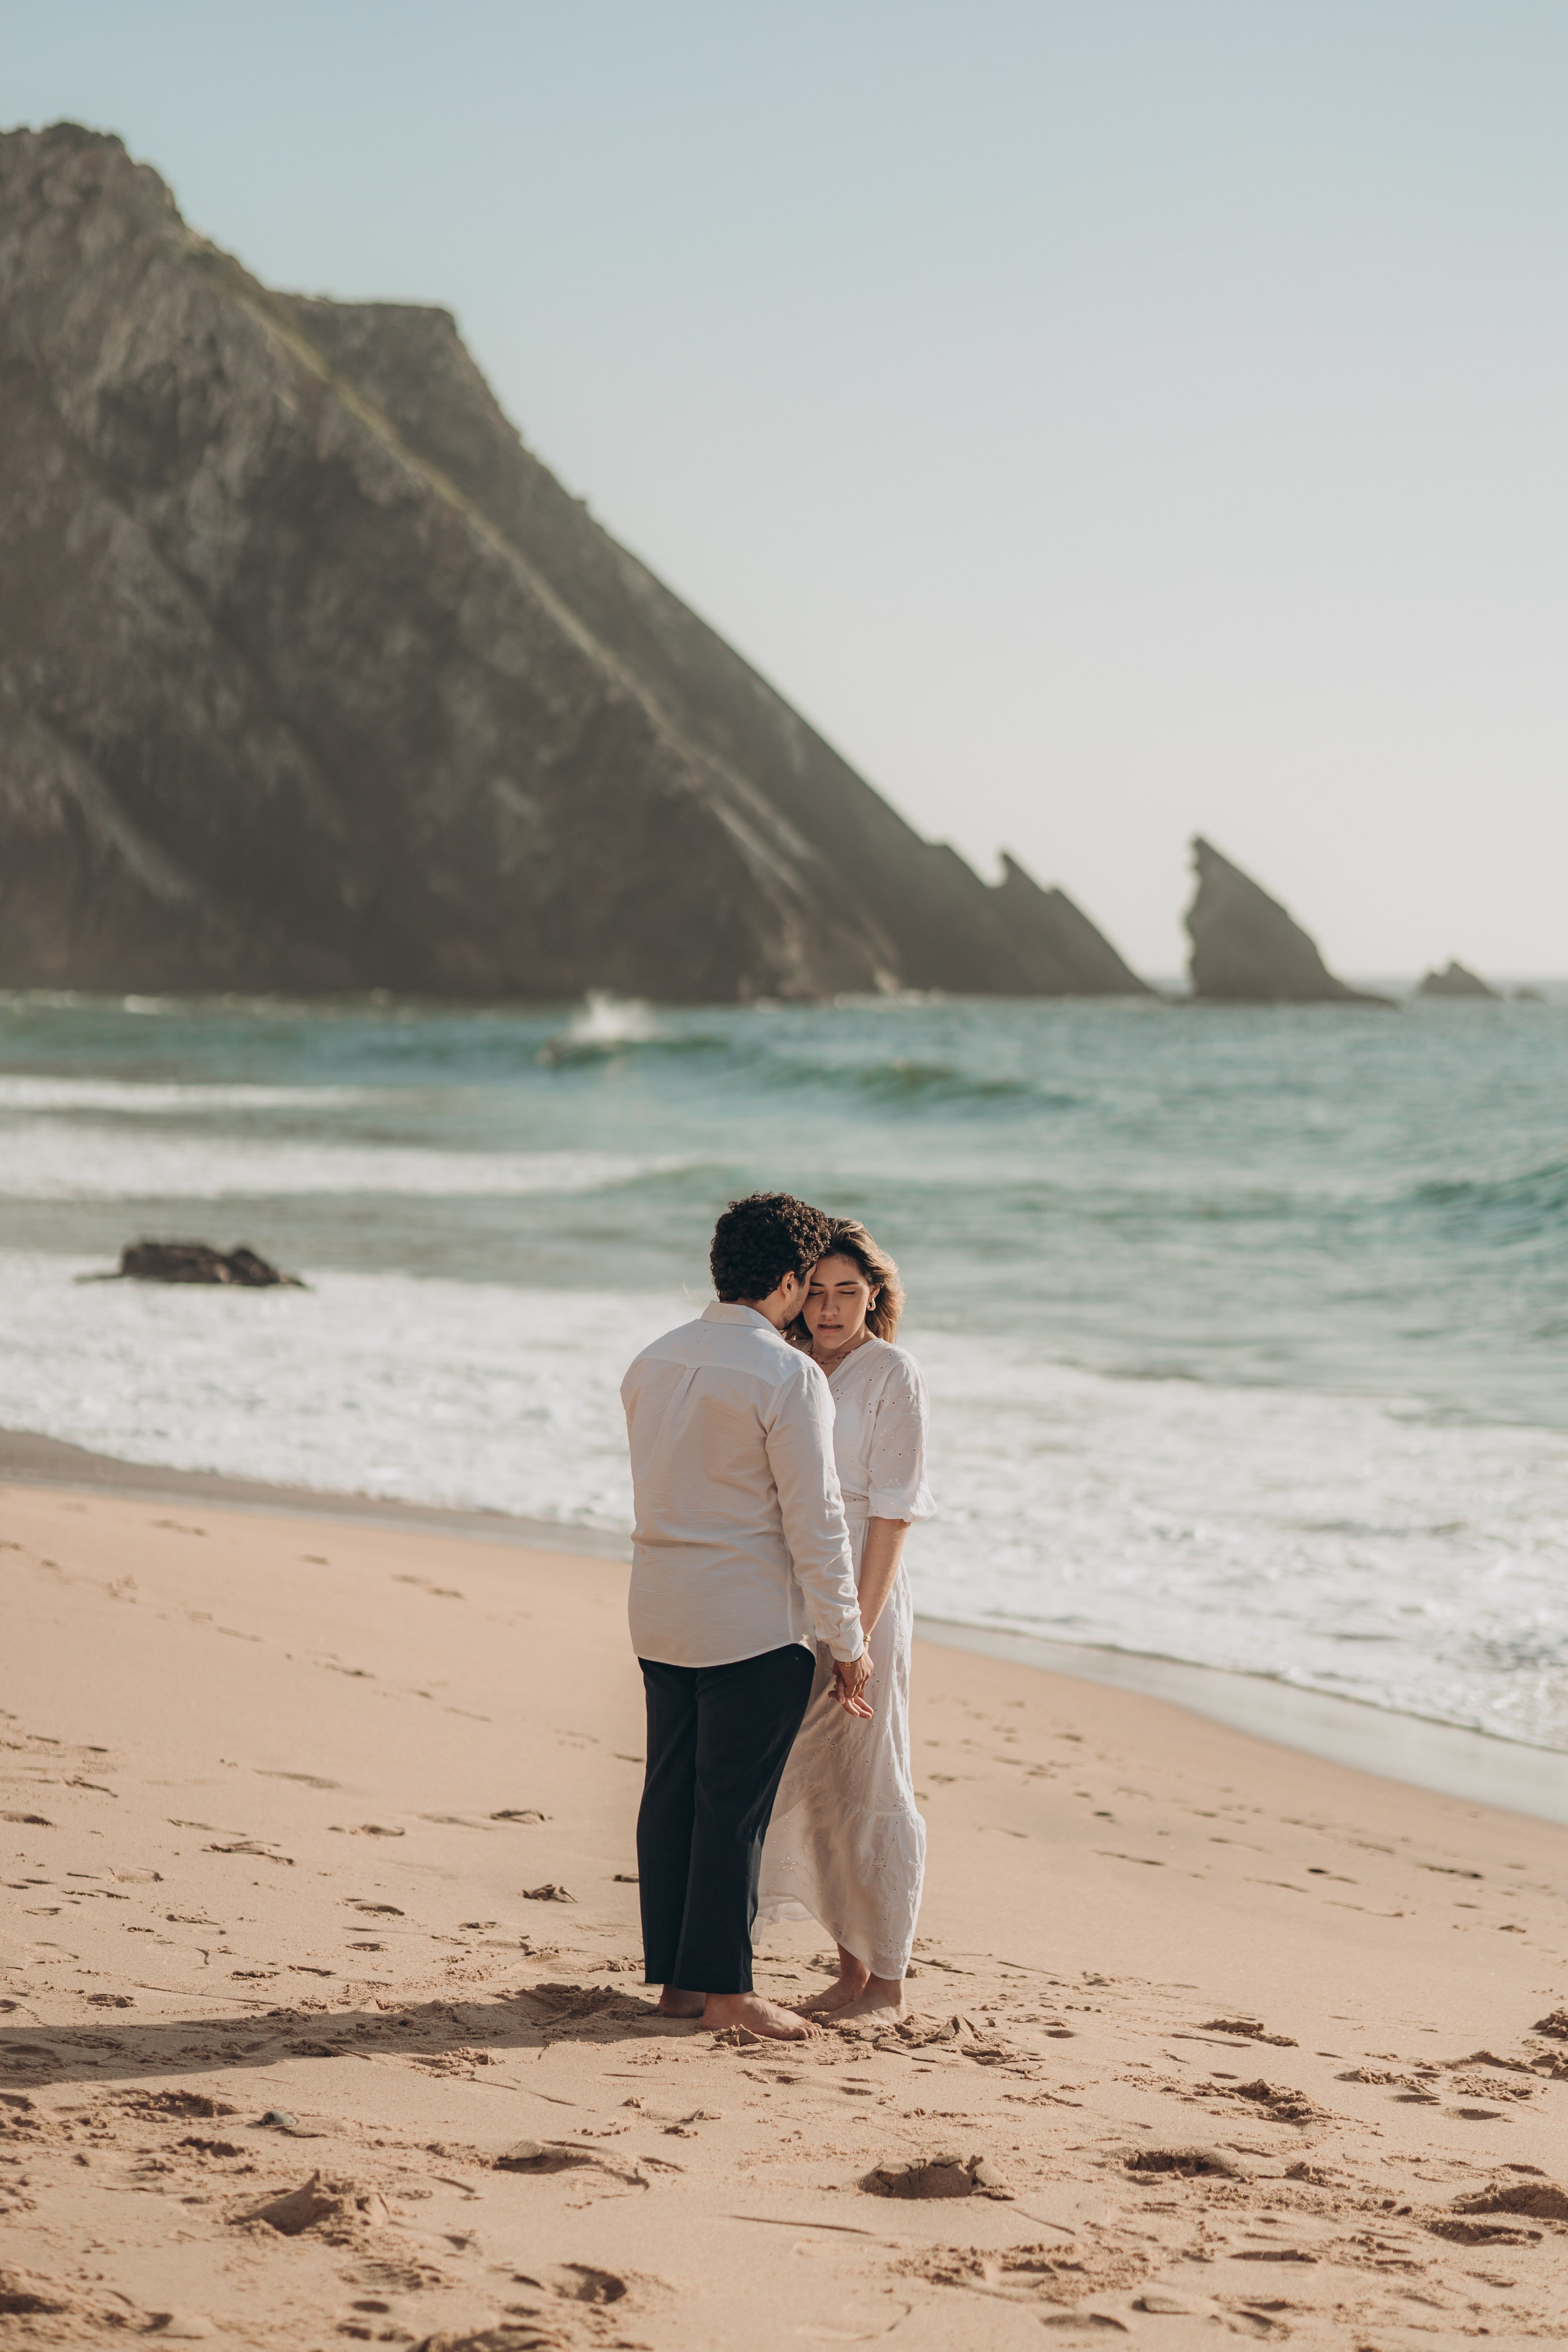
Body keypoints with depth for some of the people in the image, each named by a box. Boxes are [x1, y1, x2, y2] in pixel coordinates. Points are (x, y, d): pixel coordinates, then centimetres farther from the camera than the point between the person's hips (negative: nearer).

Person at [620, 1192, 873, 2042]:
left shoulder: (652, 1364, 8)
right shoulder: (788, 1376, -15)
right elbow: (815, 1522, -15)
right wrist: (846, 1644, -7)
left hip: (661, 1616, 7)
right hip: (754, 1623, -7)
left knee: (672, 1792, 11)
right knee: (735, 1804, -1)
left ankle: (675, 1977, 17)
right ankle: (724, 1986, 5)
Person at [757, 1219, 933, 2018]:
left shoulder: (893, 1375, -8)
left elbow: (892, 1510, -13)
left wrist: (861, 1628, -18)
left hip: (858, 1596, -7)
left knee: (865, 1787, -2)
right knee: (806, 1787, 10)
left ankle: (887, 1979, 6)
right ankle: (850, 1968, 19)